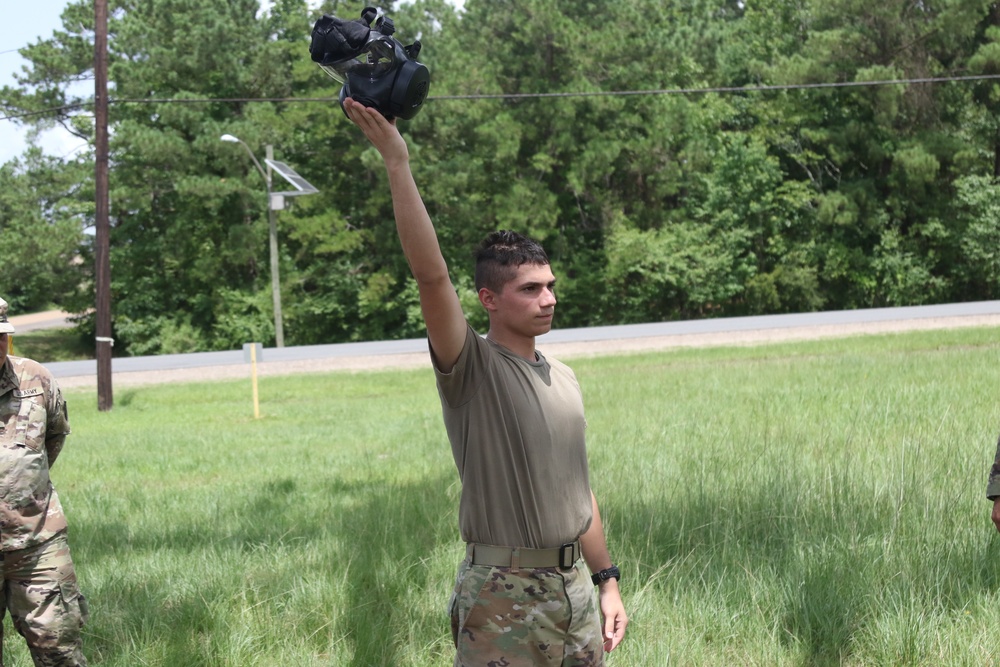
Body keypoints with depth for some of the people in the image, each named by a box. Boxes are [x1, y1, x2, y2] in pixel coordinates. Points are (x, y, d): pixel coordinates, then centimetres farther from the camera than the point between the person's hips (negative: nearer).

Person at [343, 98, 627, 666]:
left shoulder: (563, 379, 12)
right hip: (503, 596, -6)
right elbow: (431, 273, -22)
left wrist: (607, 580, 15)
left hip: (576, 587, 6)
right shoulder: (471, 369, -8)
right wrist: (397, 163, -26)